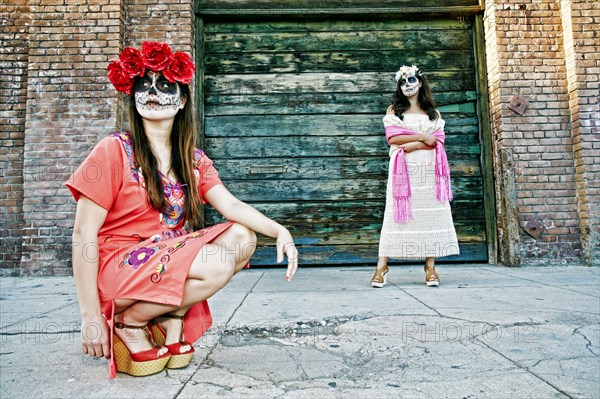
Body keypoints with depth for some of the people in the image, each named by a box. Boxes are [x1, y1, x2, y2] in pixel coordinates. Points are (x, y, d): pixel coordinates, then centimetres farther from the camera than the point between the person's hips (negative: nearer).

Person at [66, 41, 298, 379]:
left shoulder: (194, 160, 7)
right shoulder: (114, 151, -9)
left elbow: (231, 205, -5)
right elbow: (84, 233, -11)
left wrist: (279, 230, -24)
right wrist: (90, 316, -14)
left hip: (169, 260, 6)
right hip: (118, 266, -6)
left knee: (242, 238, -11)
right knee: (217, 264, -26)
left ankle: (172, 318, -4)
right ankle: (129, 324, -5)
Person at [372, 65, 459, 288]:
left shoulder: (433, 112, 17)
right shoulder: (394, 110, 13)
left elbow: (437, 141, 2)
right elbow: (392, 137, -3)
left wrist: (409, 146, -11)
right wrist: (422, 137, -6)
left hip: (428, 169, 2)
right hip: (403, 169, -2)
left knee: (430, 213, -3)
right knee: (396, 213, -7)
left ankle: (430, 266, 2)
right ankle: (382, 266, -6)